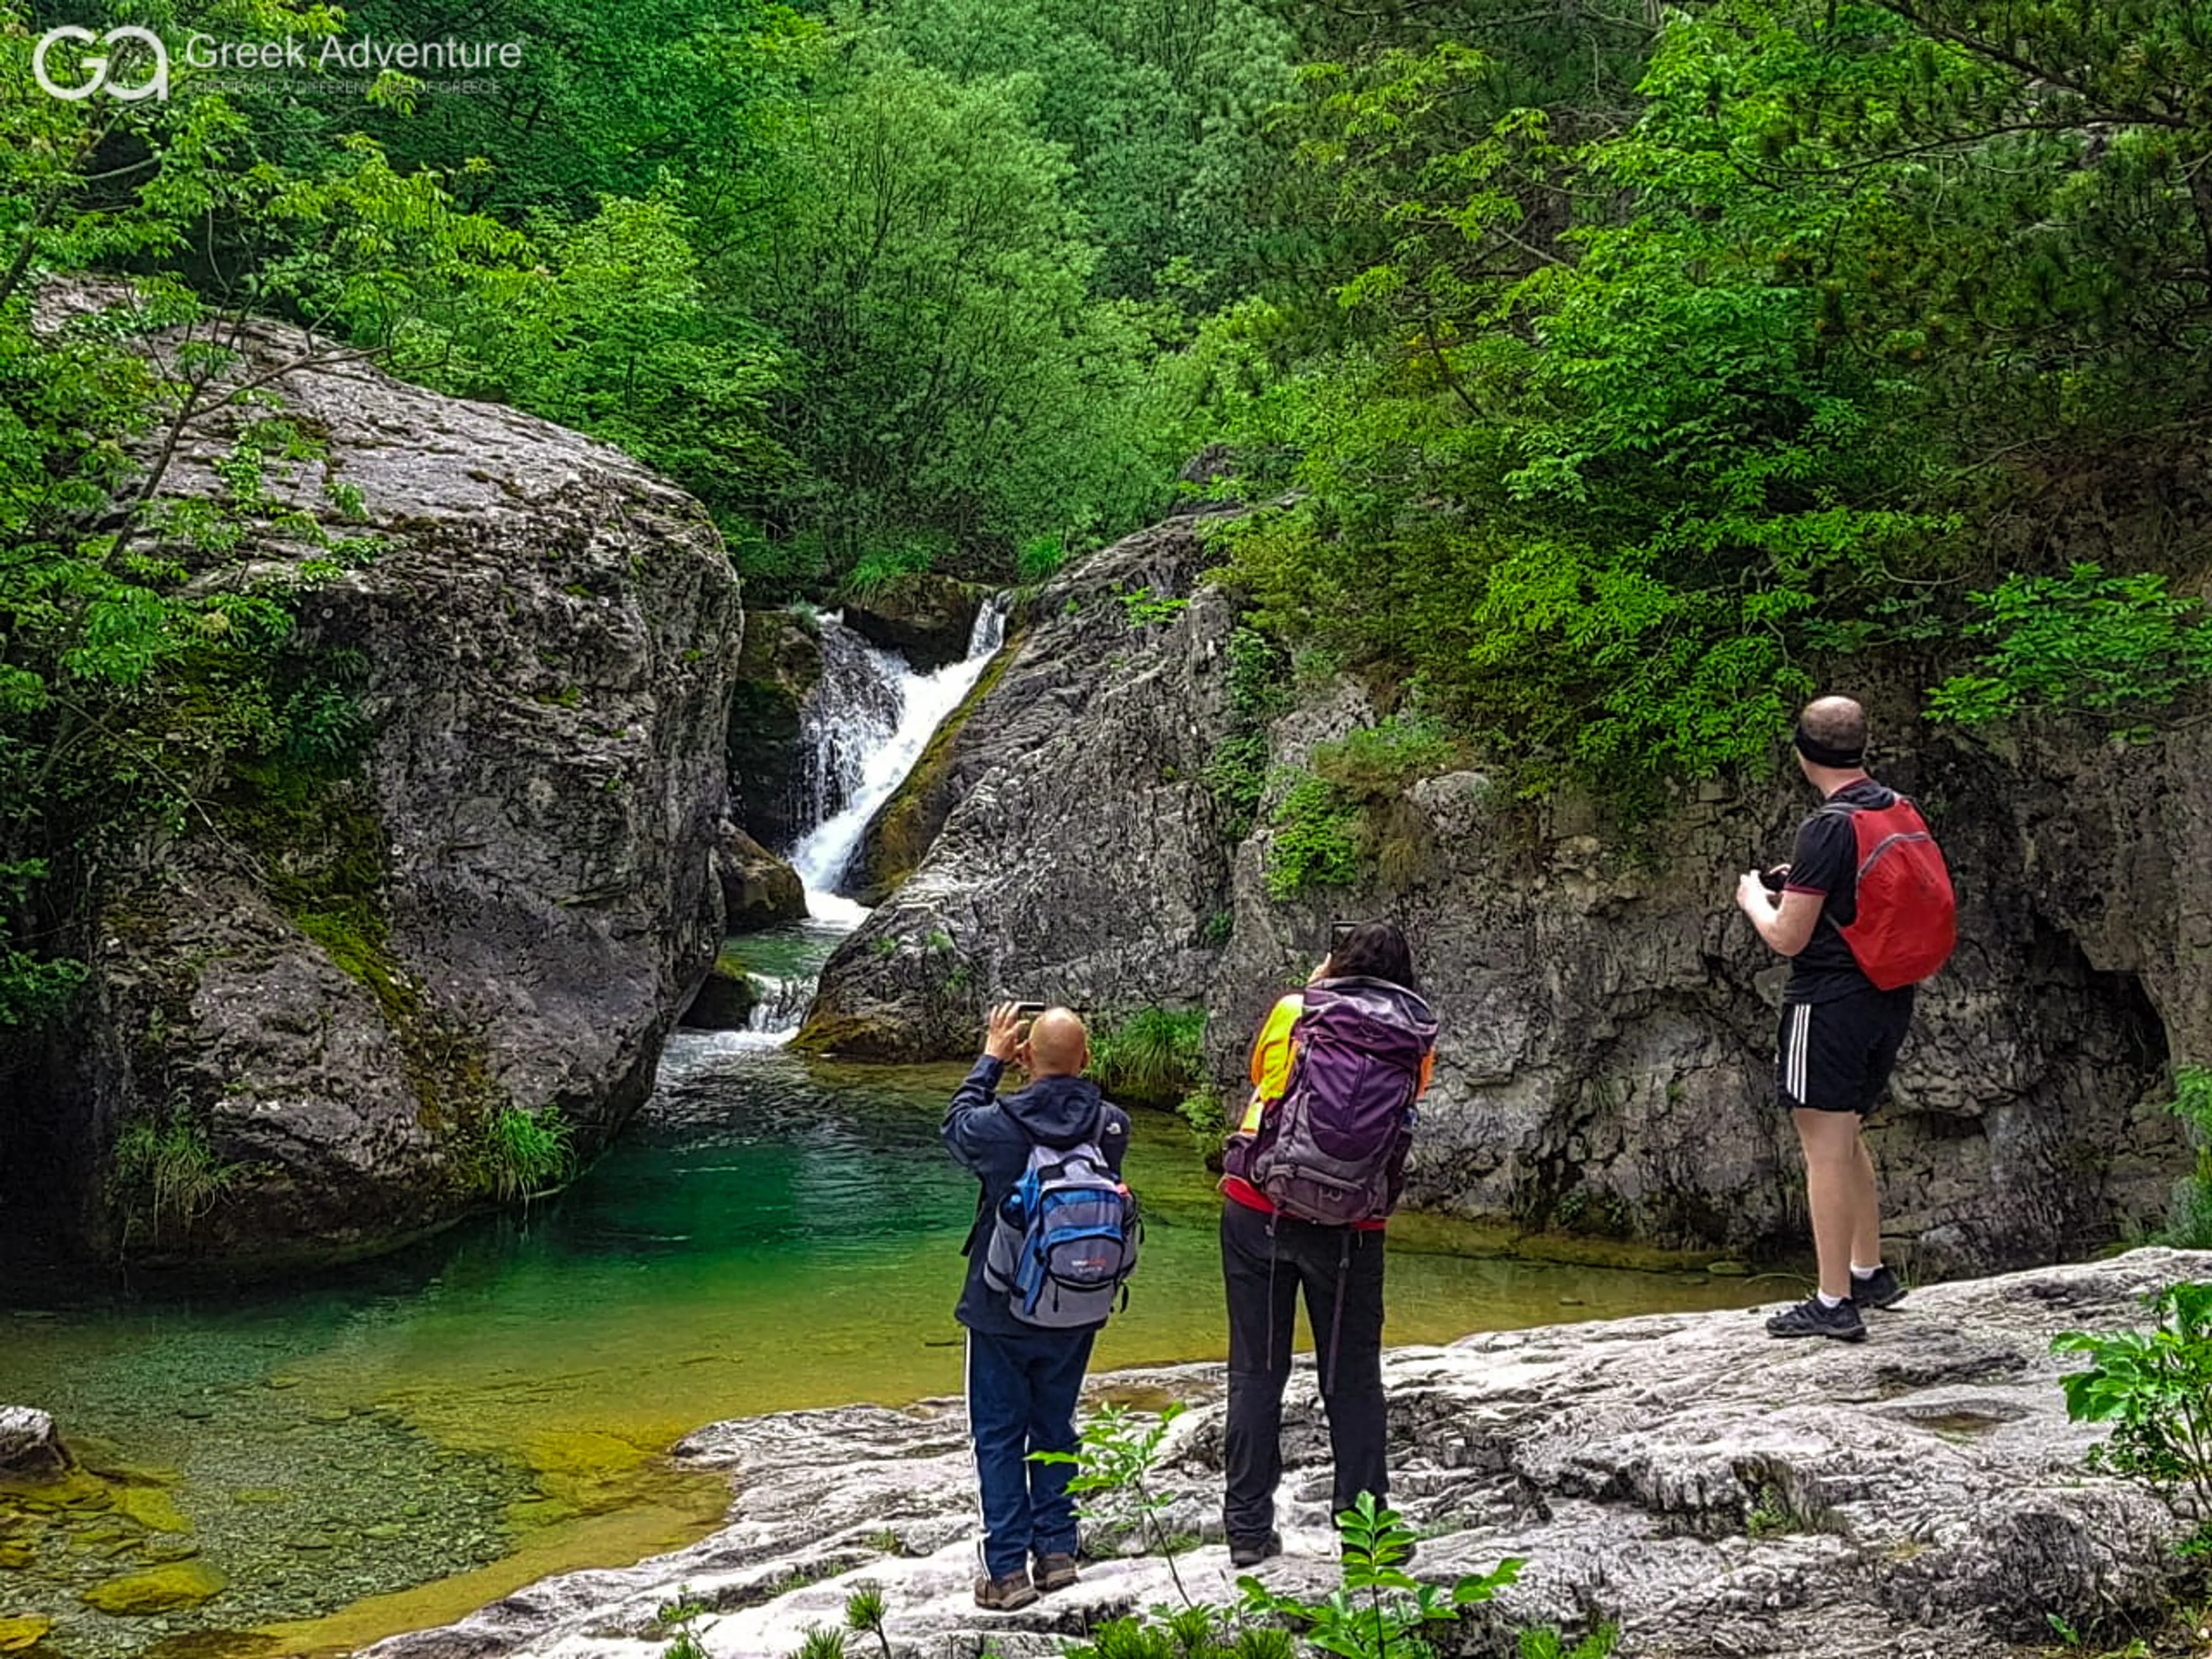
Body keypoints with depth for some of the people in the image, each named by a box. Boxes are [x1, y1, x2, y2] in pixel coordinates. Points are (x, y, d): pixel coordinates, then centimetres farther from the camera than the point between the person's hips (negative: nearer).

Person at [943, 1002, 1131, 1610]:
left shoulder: (997, 1125, -20)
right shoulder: (1113, 1125, -13)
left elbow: (955, 1126, 4)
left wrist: (991, 1060, 12)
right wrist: (1062, 1075, 8)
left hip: (1002, 1310, -3)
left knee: (999, 1437, 8)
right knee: (1055, 1428, 19)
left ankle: (1007, 1570, 8)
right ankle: (1057, 1552, 23)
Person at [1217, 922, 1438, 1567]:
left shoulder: (1293, 1012, -3)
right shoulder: (1417, 1043, -1)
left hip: (1257, 1212, 0)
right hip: (1350, 1228, 0)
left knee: (1256, 1371, 10)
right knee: (1353, 1379, 12)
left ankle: (1248, 1528, 15)